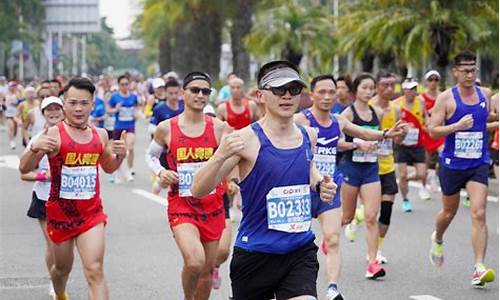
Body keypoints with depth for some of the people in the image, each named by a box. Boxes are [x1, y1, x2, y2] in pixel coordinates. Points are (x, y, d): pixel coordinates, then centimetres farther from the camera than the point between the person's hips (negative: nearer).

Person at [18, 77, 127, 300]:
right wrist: (35, 148, -36)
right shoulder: (54, 134, -12)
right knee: (63, 268, 19)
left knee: (94, 271, -14)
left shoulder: (100, 135, 2)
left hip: (91, 214, 1)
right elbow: (24, 168, -16)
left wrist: (120, 155, -2)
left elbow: (108, 167, 20)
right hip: (60, 213, -1)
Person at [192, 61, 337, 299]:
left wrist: (319, 184, 7)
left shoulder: (308, 136, 5)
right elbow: (198, 190, -16)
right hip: (255, 252, -3)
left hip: (301, 251, 3)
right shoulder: (247, 139, -12)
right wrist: (221, 155, -34)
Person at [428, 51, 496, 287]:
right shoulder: (446, 98, -8)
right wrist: (457, 126, -24)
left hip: (478, 164, 2)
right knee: (449, 211, 17)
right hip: (452, 164, -2)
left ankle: (479, 268, -16)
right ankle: (438, 240, 51)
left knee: (479, 214, -13)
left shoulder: (485, 95, 5)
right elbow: (433, 130, -12)